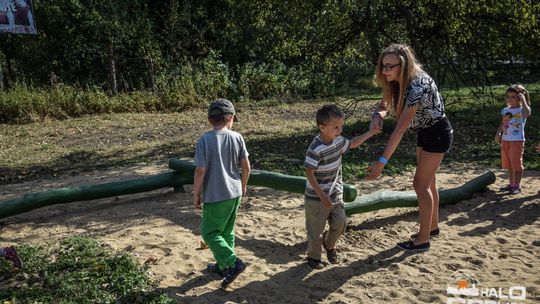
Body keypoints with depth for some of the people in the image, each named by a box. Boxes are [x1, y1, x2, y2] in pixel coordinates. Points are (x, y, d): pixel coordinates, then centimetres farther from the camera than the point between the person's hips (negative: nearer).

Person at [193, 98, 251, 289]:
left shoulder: (205, 140, -14)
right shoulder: (237, 137, -4)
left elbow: (200, 171, -17)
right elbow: (246, 167, 0)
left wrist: (196, 195, -4)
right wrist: (243, 185, 17)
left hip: (215, 196, -5)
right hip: (234, 193, 5)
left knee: (209, 232, 9)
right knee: (226, 231, 19)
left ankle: (233, 263, 0)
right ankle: (223, 265, 31)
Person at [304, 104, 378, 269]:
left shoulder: (338, 140, -3)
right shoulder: (316, 149, -27)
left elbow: (352, 143, 19)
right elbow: (309, 173, -24)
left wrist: (370, 132, 16)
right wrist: (322, 195, -25)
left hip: (335, 193, 7)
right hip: (317, 198, -6)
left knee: (340, 223, 9)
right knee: (316, 229, 9)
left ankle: (329, 245, 38)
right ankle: (313, 256, 30)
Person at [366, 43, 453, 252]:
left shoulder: (417, 85, -33)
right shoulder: (395, 81, -6)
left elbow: (400, 128, -37)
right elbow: (384, 105, -4)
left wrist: (382, 161, -39)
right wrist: (378, 115, -30)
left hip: (438, 134, -9)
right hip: (424, 133, 9)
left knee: (421, 184, -6)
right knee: (428, 182, 17)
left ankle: (423, 240, 4)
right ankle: (433, 227, 33)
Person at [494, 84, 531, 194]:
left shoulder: (522, 109, -11)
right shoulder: (506, 110, 9)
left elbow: (527, 113, -35)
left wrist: (523, 100, -27)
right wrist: (498, 133, 3)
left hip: (517, 140, -7)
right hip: (505, 140, 7)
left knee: (517, 164, -1)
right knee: (508, 164, 15)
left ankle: (517, 185, 9)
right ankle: (511, 184, 26)